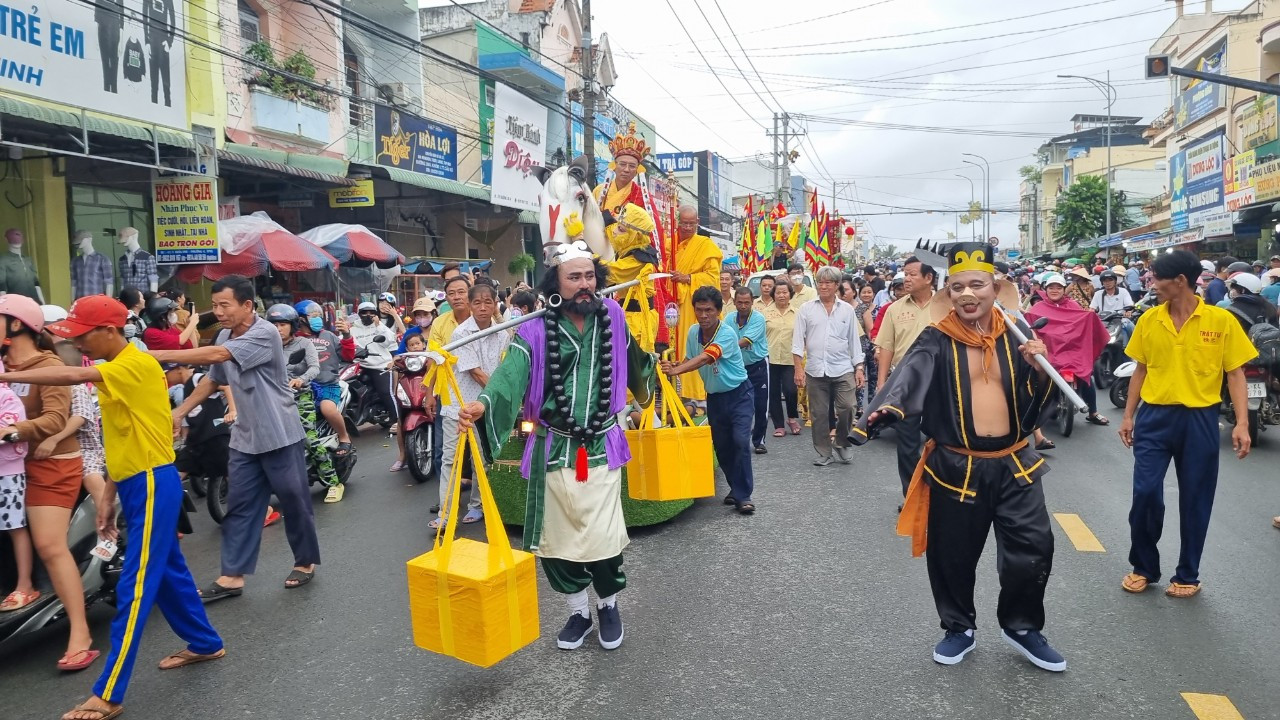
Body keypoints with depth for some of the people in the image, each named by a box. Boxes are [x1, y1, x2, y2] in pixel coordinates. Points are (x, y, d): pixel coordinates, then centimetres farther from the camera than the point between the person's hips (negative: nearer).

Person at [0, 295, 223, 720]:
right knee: (167, 572, 20)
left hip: (153, 484, -10)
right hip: (135, 485, 10)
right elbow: (120, 442, 14)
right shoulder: (114, 371, 12)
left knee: (134, 588, -5)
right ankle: (205, 644, 36)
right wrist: (108, 495, 14)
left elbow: (73, 376, -32)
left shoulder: (138, 365, -16)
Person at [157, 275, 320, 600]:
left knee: (294, 502, 6)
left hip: (280, 436, -7)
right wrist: (180, 412, 14)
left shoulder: (264, 334, -20)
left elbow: (215, 355, -31)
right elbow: (212, 379, 19)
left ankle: (306, 561, 23)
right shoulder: (224, 336, 7)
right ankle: (232, 576, 13)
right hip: (245, 437, 7)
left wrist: (159, 355, -29)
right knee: (239, 506, 7)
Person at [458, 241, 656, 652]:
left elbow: (633, 360, 22)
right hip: (554, 448, 0)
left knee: (602, 535, -3)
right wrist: (483, 404, -43)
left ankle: (608, 605, 27)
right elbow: (512, 373, -26)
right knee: (558, 536, 9)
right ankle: (578, 611, 33)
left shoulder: (612, 317, 1)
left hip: (602, 447, 1)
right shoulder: (536, 330, -9)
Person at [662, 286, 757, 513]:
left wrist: (676, 370, -51)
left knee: (740, 441, -16)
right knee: (721, 445, 9)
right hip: (714, 396, 6)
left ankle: (743, 495, -7)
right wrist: (674, 366, -19)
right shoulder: (693, 332, -5)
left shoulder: (727, 333, -25)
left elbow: (706, 358, -39)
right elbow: (689, 359, 4)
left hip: (738, 394, -6)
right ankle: (736, 488, 26)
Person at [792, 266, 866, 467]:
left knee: (847, 408, -9)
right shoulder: (806, 309, 5)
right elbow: (798, 340, 2)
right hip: (815, 370, 0)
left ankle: (842, 444, 15)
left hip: (843, 369, 0)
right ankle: (824, 453, 18)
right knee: (819, 414, 5)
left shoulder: (847, 309, 8)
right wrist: (798, 368, -6)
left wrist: (859, 369, 6)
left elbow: (854, 341, 11)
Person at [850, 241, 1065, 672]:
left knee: (1033, 549, 4)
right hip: (956, 467, -2)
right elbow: (908, 378, -28)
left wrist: (1041, 369, -17)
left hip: (1013, 464, 2)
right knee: (952, 555, 9)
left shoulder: (1015, 335, 1)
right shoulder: (938, 341, -7)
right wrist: (879, 414, -47)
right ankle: (959, 628, 34)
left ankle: (1021, 627, 30)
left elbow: (1041, 401, 5)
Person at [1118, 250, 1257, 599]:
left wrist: (1242, 423, -10)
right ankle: (1144, 567, 18)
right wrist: (1129, 415, 8)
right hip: (1154, 416, 2)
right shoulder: (1149, 319, 2)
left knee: (1195, 500, 8)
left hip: (1199, 419, -1)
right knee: (1145, 493, -1)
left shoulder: (1221, 320, -5)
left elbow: (1235, 374, -2)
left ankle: (1187, 575, 24)